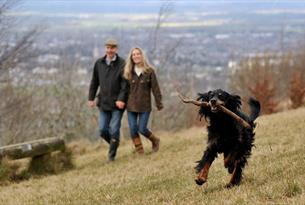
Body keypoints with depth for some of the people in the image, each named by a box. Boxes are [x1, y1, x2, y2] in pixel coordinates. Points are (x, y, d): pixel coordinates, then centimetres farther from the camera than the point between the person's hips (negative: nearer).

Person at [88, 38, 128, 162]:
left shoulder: (122, 64, -8)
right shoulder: (99, 63, 5)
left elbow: (125, 84, -12)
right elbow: (94, 82, 12)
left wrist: (121, 99, -20)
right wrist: (91, 98, 9)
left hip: (117, 103, -4)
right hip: (103, 102, 4)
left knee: (114, 129, -5)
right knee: (103, 130, 5)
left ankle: (112, 155, 7)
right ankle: (114, 144, 31)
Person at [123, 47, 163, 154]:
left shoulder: (149, 71, -4)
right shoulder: (128, 72, 3)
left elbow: (155, 88, -3)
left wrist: (159, 104, -4)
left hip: (144, 106, -3)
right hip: (131, 105, 3)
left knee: (142, 129, -5)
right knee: (133, 129, -2)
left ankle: (155, 140, 25)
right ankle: (139, 151, 11)